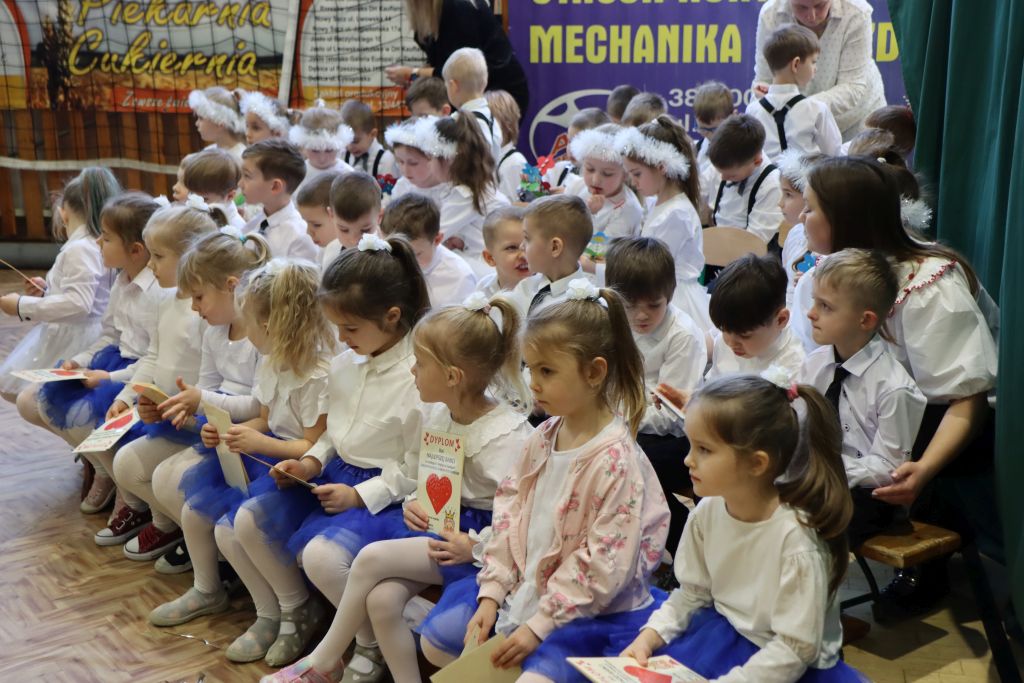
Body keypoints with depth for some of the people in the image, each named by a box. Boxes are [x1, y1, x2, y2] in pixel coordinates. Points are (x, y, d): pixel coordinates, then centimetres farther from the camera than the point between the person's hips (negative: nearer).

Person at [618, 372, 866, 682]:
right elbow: (692, 594, 5)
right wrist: (649, 637, -9)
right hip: (721, 635, 6)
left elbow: (795, 650, -21)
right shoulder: (707, 512, -8)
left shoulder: (795, 536, -26)